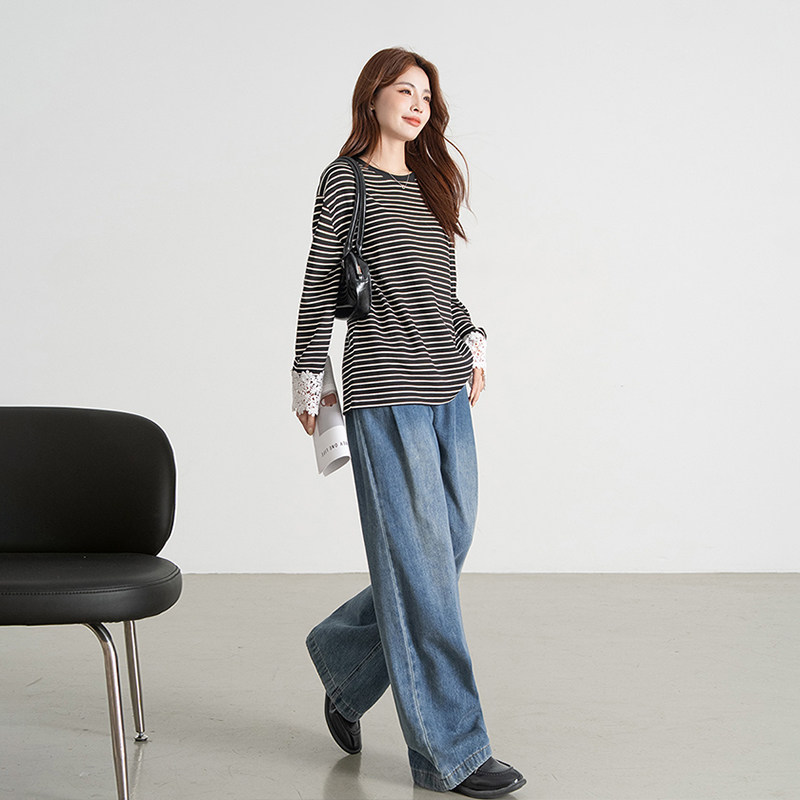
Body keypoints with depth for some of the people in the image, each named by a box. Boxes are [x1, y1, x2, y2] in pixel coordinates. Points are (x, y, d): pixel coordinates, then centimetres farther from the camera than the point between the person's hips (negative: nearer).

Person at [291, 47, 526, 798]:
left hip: (446, 390, 7)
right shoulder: (345, 180, 0)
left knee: (450, 542, 8)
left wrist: (471, 344, 11)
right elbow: (319, 284, -1)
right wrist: (308, 380, -1)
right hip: (384, 388, -7)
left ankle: (344, 663, 30)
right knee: (419, 560, -6)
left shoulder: (432, 183, 19)